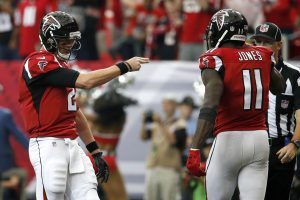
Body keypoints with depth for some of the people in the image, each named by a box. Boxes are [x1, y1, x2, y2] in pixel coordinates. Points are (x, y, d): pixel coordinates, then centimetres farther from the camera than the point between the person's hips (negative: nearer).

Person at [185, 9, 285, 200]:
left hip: (229, 140, -5)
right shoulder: (262, 55, 8)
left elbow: (210, 107, -22)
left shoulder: (216, 59, -8)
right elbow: (279, 87, 29)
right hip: (259, 139, 5)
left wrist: (195, 150, -26)